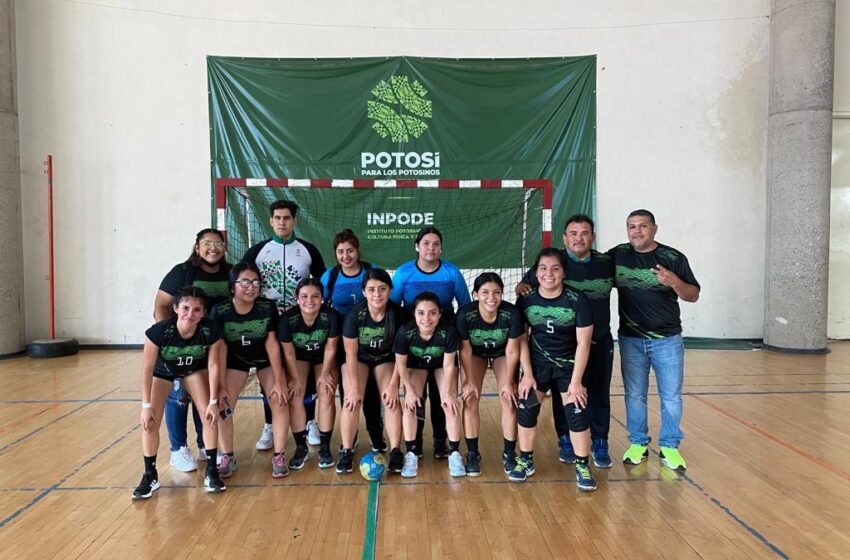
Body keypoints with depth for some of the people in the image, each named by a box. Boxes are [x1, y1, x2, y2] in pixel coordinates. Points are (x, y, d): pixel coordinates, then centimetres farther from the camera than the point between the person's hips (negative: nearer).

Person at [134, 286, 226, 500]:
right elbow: (147, 368, -26)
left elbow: (213, 365, -21)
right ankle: (150, 475, 10)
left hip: (195, 369, 1)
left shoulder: (210, 330, -34)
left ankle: (211, 471, 5)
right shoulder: (159, 331, -38)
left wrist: (213, 402, -17)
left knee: (209, 415, -10)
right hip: (162, 370, -1)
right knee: (150, 422, -9)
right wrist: (146, 405, -21)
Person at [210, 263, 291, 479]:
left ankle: (279, 456, -3)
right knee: (223, 403, -14)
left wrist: (279, 380, -18)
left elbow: (271, 343, -19)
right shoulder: (220, 311, -24)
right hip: (236, 361, 0)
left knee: (280, 400, -16)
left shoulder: (268, 307, -24)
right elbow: (220, 350, -19)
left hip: (266, 360, 0)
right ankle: (227, 457, 5)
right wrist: (221, 386, -18)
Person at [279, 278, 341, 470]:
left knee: (327, 395, -13)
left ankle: (325, 447, 0)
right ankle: (301, 447, 2)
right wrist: (296, 379, -13)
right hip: (299, 356, 1)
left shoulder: (331, 316, -32)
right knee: (294, 397, -12)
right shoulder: (288, 318, -30)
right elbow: (288, 352, -16)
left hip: (323, 357, 0)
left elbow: (330, 348, -17)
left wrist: (325, 374, -11)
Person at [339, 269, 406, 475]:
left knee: (391, 398, -21)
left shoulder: (397, 314, -24)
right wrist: (354, 387, -20)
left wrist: (393, 384, -19)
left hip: (386, 359, 1)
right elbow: (351, 354, -18)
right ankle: (346, 451, -13)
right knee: (352, 399, -22)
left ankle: (395, 452, -16)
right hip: (358, 359, 0)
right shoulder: (354, 315, -25)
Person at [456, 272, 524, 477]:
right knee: (470, 400, -9)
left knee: (509, 401, -6)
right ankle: (472, 454, 5)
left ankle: (509, 453, 11)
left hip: (502, 353, 0)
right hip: (476, 353, 0)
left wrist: (508, 382, -12)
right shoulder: (465, 314, -35)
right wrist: (470, 380, -12)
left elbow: (512, 350, -20)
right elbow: (465, 350, -19)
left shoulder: (512, 313, -35)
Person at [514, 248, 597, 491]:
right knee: (525, 410, 0)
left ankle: (582, 467, 13)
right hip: (537, 364, 2)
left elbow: (583, 343, -13)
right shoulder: (526, 300, -10)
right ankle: (526, 461, 19)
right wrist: (527, 374, -7)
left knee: (577, 414, -6)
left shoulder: (577, 301, -16)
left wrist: (576, 381, -13)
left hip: (569, 366, -2)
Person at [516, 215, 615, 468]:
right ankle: (566, 442, 26)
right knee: (564, 394, 9)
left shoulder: (606, 263, 2)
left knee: (599, 394, 9)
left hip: (600, 342, 2)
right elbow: (526, 286, -2)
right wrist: (522, 287, -24)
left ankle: (599, 444, 25)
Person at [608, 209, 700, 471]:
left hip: (667, 339, -1)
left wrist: (674, 282, -23)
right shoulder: (617, 256, -1)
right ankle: (638, 443, 25)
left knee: (671, 396, 7)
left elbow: (694, 295, -3)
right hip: (631, 340, 1)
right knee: (635, 395, 10)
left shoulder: (673, 258, -5)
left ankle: (669, 447, 21)